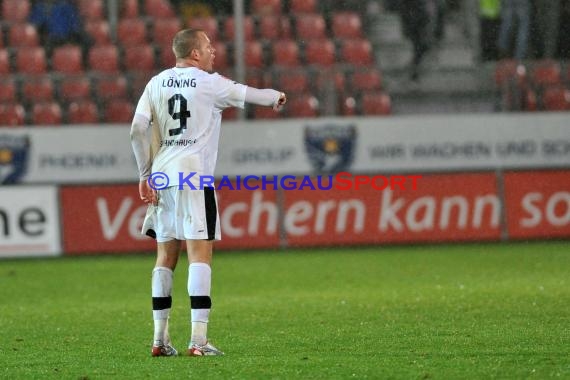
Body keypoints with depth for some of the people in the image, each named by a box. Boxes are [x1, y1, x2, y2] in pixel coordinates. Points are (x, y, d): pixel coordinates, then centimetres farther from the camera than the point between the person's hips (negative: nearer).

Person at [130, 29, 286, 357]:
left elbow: (138, 130, 5)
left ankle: (160, 338, 12)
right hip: (194, 176, -5)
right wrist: (276, 96, 35)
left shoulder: (156, 83, 11)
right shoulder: (210, 83, -2)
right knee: (200, 253, -7)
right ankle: (199, 339, -15)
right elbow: (251, 95, 13)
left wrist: (145, 174, 11)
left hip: (162, 176, 6)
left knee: (166, 255, 11)